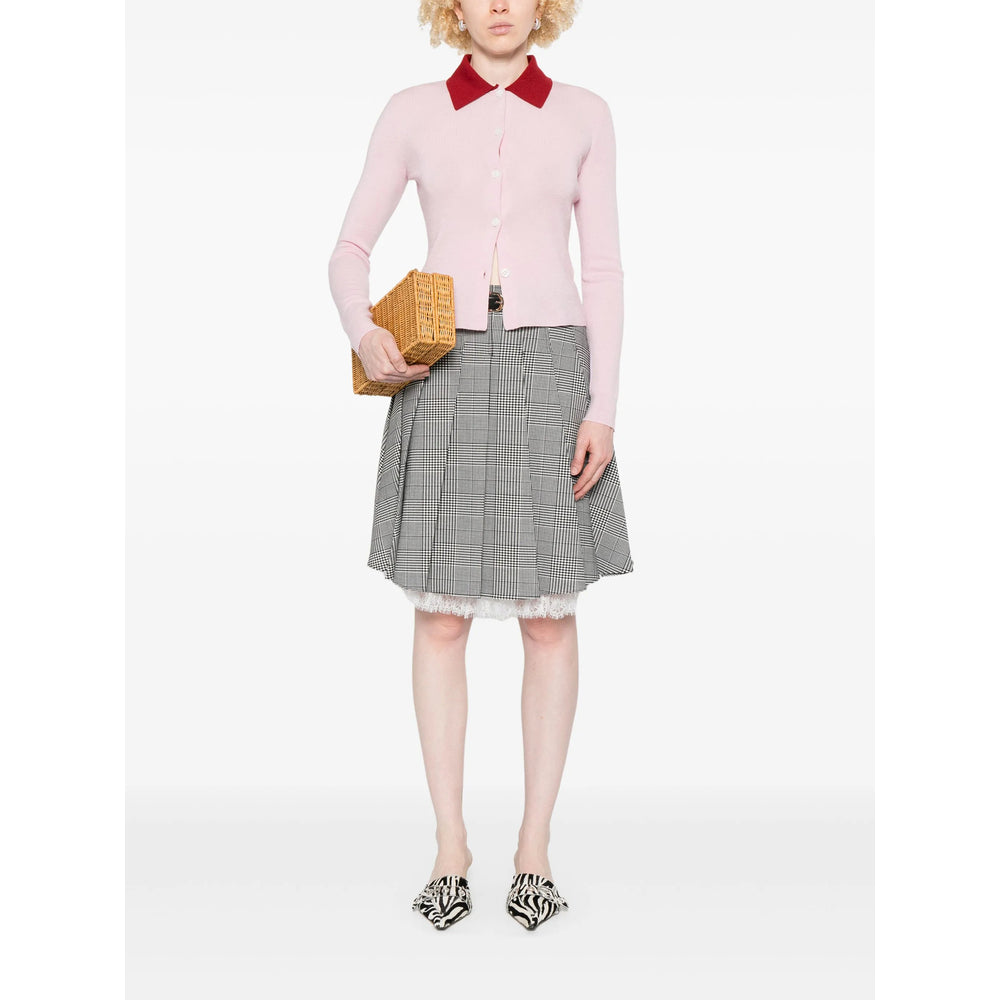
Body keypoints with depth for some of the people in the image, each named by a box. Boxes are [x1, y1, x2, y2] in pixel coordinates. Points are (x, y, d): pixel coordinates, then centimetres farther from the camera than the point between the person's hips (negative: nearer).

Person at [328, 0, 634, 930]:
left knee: (550, 615, 1)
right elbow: (350, 248, 9)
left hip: (549, 366, 0)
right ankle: (450, 846, 16)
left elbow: (603, 270, 4)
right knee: (440, 615, 1)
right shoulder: (412, 113, 8)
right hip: (444, 374, 0)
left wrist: (603, 408, -5)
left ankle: (534, 848, 16)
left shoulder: (583, 114, 9)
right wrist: (362, 331, -13)